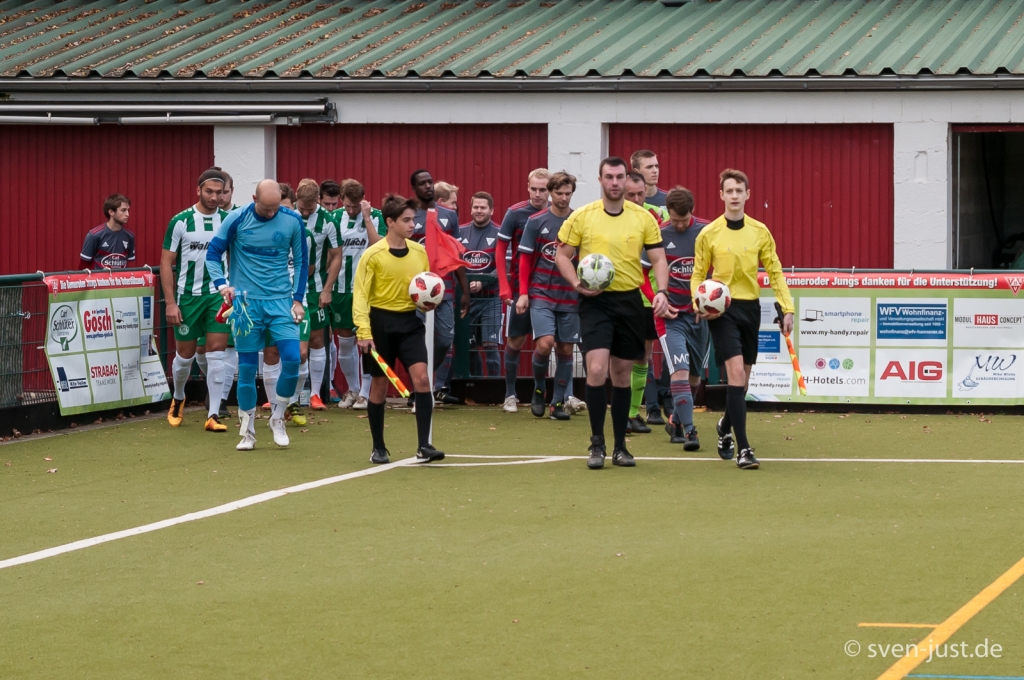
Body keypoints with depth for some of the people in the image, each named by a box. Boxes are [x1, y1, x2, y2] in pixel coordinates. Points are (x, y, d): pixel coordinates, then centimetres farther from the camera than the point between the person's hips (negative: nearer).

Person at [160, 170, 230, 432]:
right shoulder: (180, 221, -6)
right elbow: (166, 263, -3)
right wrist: (170, 302, -8)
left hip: (219, 295, 1)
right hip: (188, 295, -1)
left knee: (216, 354, -6)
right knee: (185, 354, 9)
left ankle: (213, 415, -3)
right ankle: (177, 399, 37)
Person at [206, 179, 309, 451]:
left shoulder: (293, 221, -3)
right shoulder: (236, 220, -7)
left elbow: (301, 261, 7)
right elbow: (212, 254, 1)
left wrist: (298, 298, 3)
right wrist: (221, 284, -14)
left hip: (281, 302, 1)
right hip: (246, 302, -1)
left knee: (292, 359, -12)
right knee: (247, 368, 2)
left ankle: (277, 418, 10)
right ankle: (247, 432, 14)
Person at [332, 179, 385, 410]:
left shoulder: (375, 217, -4)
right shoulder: (336, 217, 3)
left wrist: (367, 218, -19)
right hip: (342, 287, 3)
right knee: (344, 341, 9)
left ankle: (365, 392, 3)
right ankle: (352, 389, 23)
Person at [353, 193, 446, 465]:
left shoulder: (419, 252, 5)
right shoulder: (373, 255, -9)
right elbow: (360, 295, -10)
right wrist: (364, 332, -18)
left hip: (410, 322, 3)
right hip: (380, 322, -3)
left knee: (421, 378, -13)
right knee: (379, 385, 6)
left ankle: (424, 446, -14)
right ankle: (379, 448, 19)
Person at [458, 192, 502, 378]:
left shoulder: (499, 234, -3)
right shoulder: (460, 232, 8)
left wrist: (483, 282, -18)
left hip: (490, 298, -4)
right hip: (465, 298, 4)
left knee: (490, 345, -7)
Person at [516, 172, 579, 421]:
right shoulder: (536, 221, 0)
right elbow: (525, 259, 3)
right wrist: (523, 293, -4)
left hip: (570, 296, 2)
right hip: (541, 294, -2)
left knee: (565, 350, 4)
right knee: (545, 343, -16)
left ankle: (558, 401, 16)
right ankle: (539, 389, 9)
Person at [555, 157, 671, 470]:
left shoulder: (643, 218, 2)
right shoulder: (582, 216, -2)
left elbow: (658, 258, 4)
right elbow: (562, 255, 4)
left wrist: (661, 292, -13)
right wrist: (577, 283, -12)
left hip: (629, 300, 2)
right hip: (595, 302, -2)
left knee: (622, 373, 9)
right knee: (597, 369, -16)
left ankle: (620, 447, 18)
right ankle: (597, 444, -3)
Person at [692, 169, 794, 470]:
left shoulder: (760, 231, 3)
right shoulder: (709, 234, -3)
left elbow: (774, 272, 7)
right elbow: (698, 275, 5)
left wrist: (787, 308, 0)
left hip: (750, 307, 4)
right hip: (722, 309, -4)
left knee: (742, 378, 13)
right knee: (736, 371, -17)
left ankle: (725, 426, 42)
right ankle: (743, 449, -18)